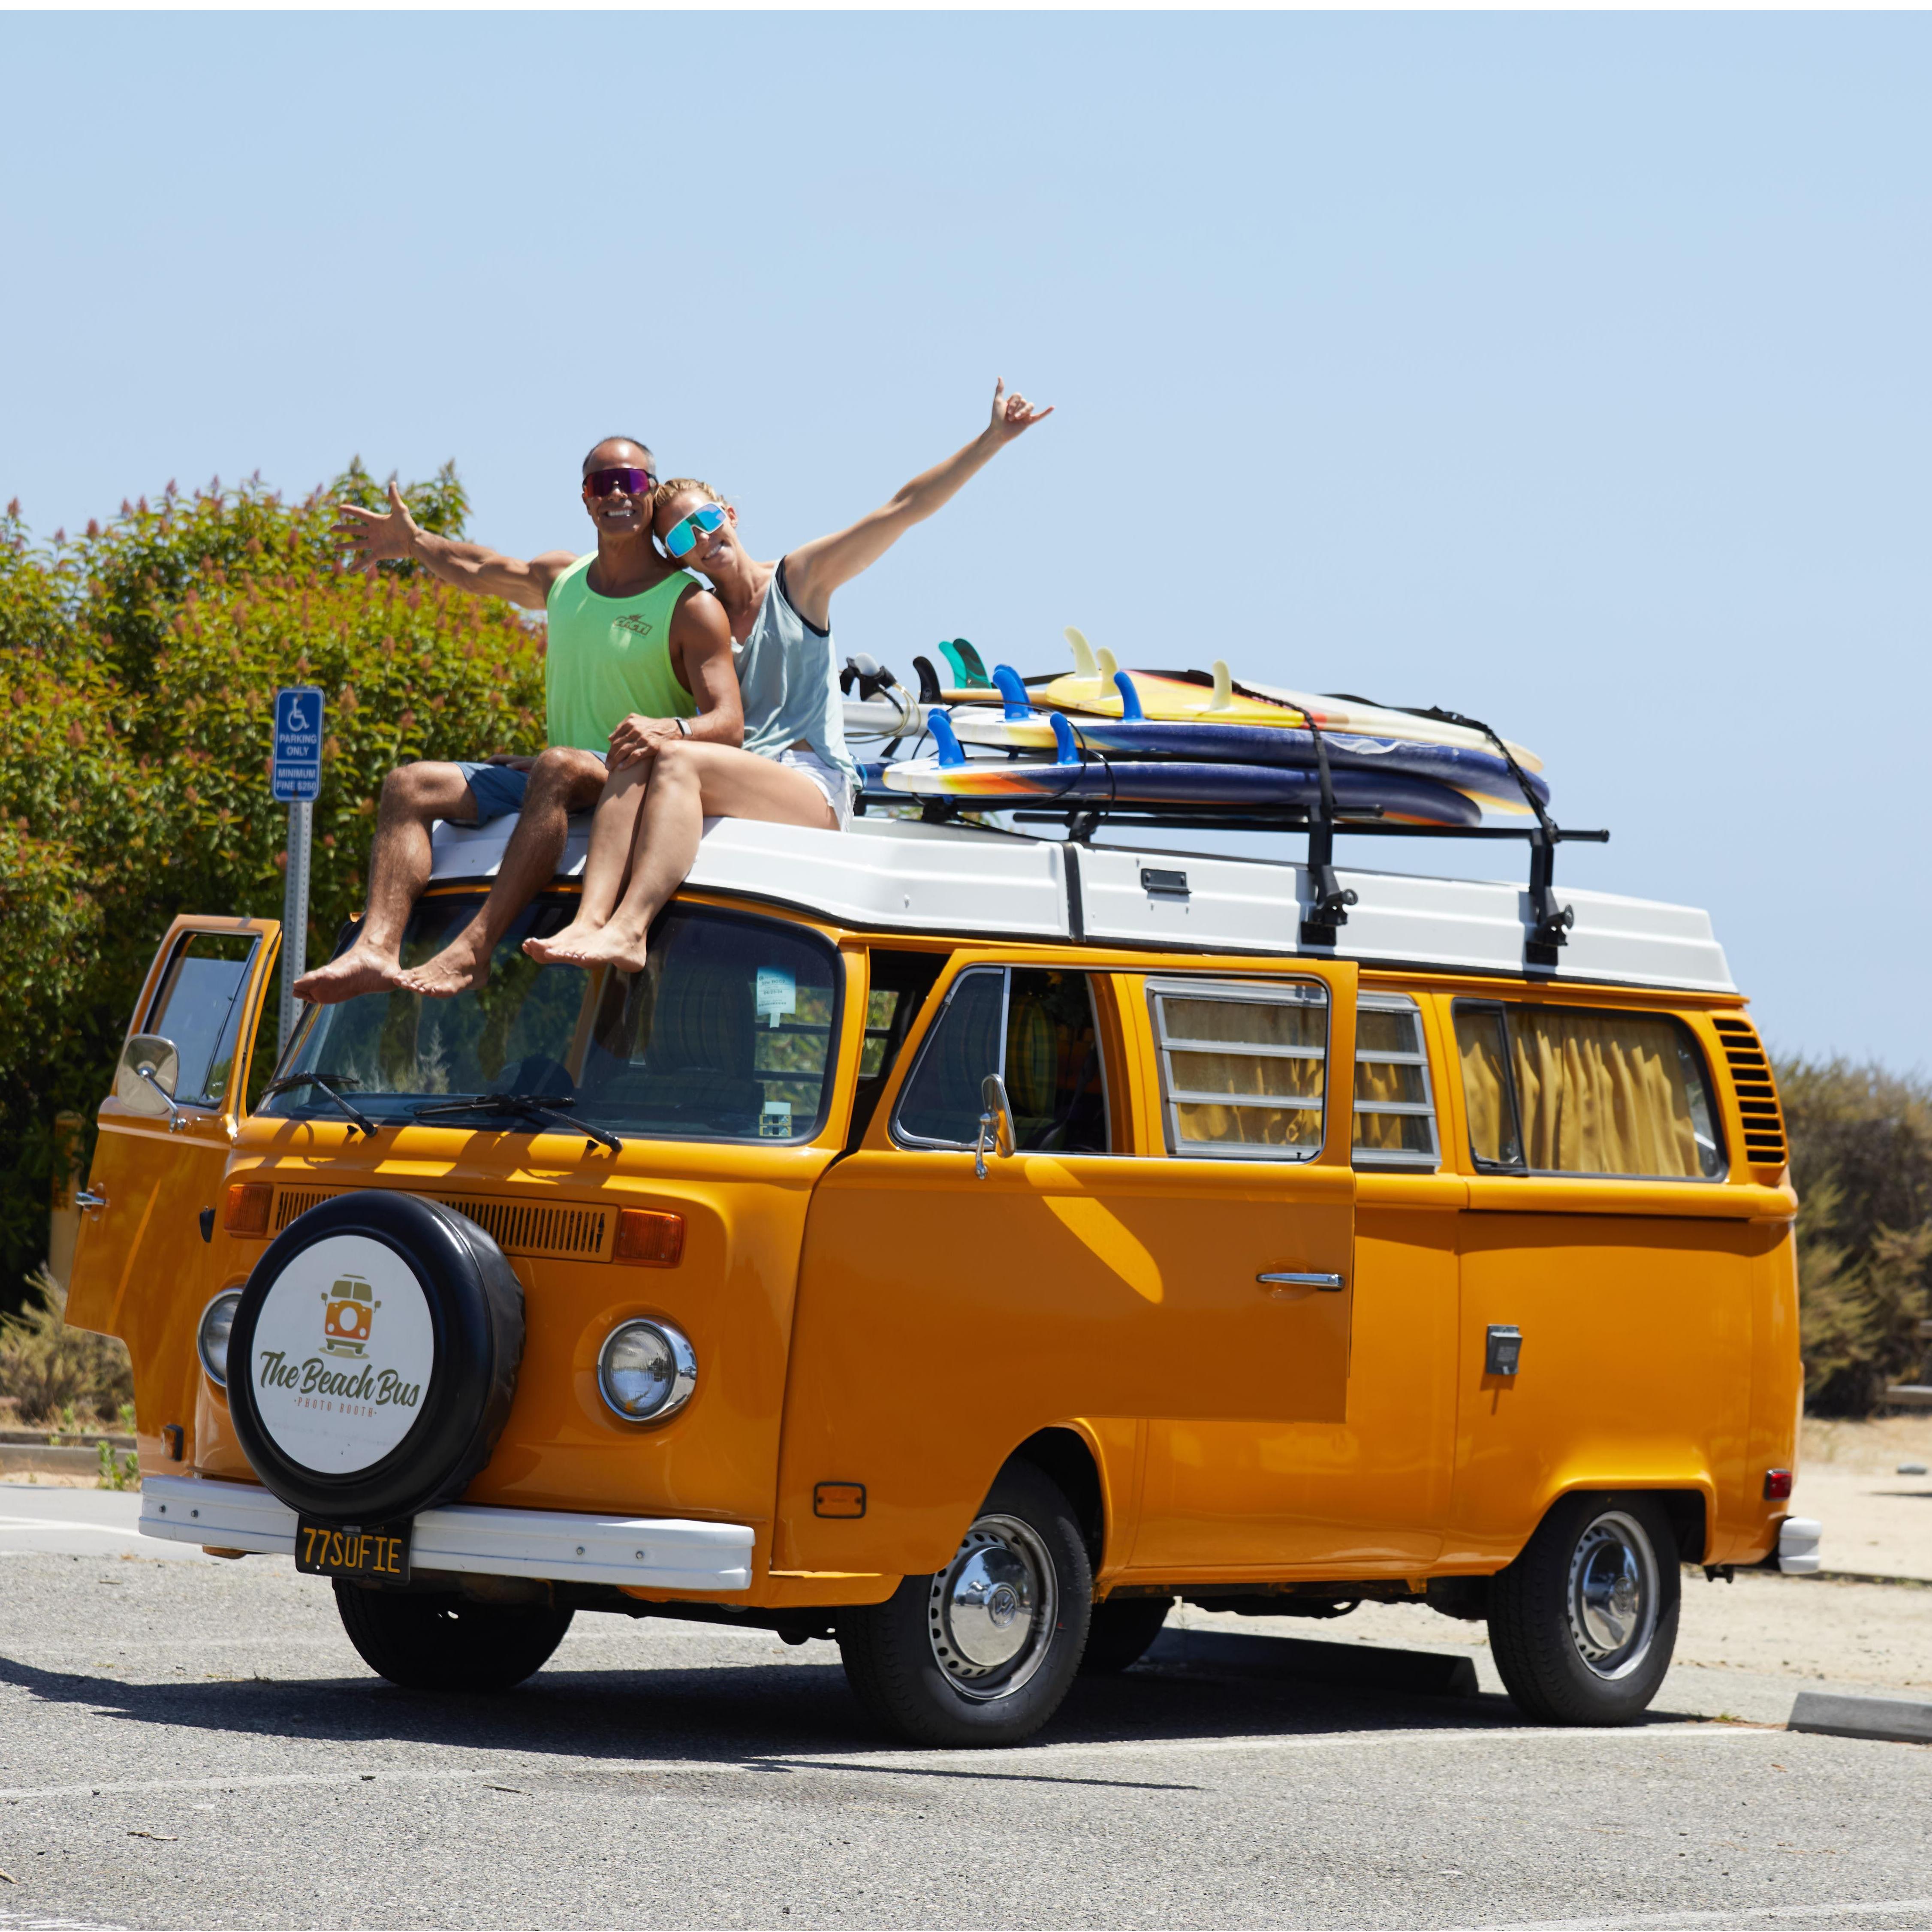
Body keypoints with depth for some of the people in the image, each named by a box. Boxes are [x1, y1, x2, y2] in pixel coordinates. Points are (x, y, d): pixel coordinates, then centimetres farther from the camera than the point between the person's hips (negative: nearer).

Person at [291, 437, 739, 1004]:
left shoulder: (691, 607, -5)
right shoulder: (561, 579, 15)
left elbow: (729, 724, -15)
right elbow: (482, 571, 34)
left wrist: (672, 729, -35)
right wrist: (416, 544, 39)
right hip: (551, 786, 7)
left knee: (559, 766, -40)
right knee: (409, 785, -9)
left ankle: (472, 950, -51)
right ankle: (375, 949, -33)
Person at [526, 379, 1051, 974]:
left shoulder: (798, 580, 11)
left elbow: (906, 508, 6)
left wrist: (992, 439, 1)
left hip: (813, 787, -4)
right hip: (734, 781, 4)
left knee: (678, 761, -31)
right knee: (632, 764, -27)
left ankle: (628, 928, -50)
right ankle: (590, 922, -49)